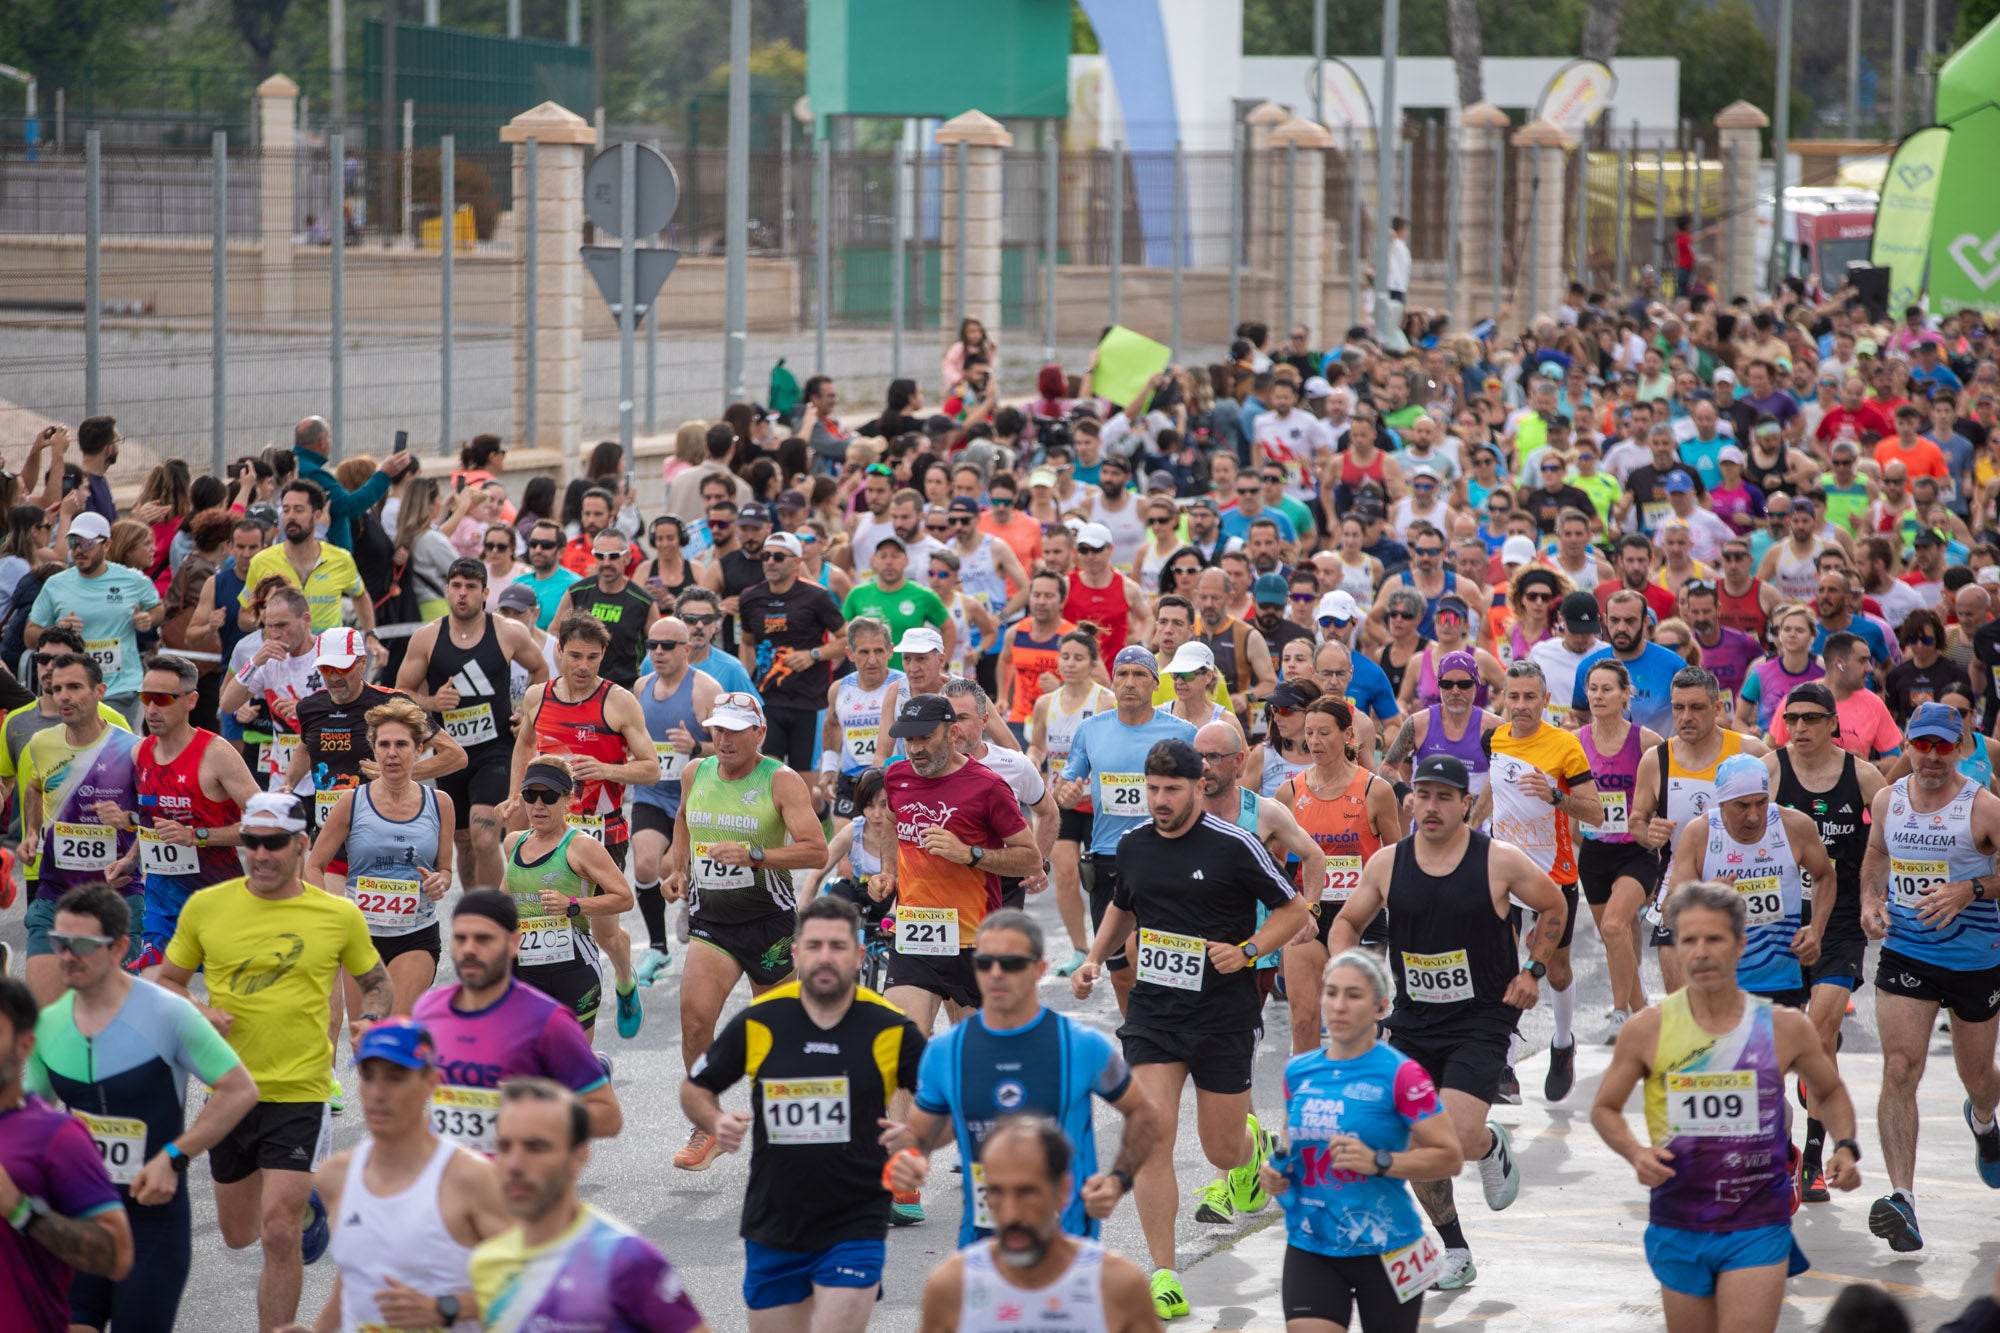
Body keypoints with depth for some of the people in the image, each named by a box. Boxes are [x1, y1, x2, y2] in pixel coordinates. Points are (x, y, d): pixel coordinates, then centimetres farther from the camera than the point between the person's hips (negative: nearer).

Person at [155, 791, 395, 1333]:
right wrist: (199, 1013, -12)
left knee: (280, 1233, -15)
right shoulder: (206, 907, -1)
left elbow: (378, 982, 13)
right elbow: (167, 982, 9)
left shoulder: (339, 916, -3)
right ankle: (303, 1197, 51)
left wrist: (370, 1019, -8)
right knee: (238, 1234, 17)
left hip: (301, 1091, -3)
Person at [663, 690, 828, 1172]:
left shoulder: (781, 781, -9)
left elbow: (816, 851, -17)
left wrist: (753, 855, -26)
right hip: (710, 920, 3)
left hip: (769, 920, -3)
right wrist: (677, 872, 10)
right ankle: (706, 1127, -3)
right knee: (694, 1016, -15)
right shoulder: (695, 774, 6)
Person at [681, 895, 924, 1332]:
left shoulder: (891, 1029, -6)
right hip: (772, 1227, 2)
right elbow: (695, 1087, 10)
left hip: (854, 1228, -2)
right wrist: (717, 1124, -10)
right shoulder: (756, 1023, -3)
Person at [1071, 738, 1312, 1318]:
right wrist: (1095, 960, 10)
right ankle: (1163, 1275, -10)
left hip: (1225, 1014, -3)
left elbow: (1294, 910, -3)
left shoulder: (1234, 845, -10)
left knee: (1222, 1149, 8)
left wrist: (1246, 951, -17)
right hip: (1152, 1011, 3)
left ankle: (1253, 1146, 48)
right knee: (1152, 1135, -14)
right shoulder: (1133, 845, 4)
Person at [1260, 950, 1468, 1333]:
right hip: (1310, 1247, 3)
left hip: (1384, 1248, -3)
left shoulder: (1400, 1075, -11)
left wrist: (1379, 1162, -24)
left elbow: (1450, 1157, -12)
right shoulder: (1298, 1071, 5)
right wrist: (1278, 1168, 1)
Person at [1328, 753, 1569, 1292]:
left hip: (1481, 1021, -4)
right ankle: (1454, 1252, 20)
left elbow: (1553, 907, 9)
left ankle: (1492, 1147, 17)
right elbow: (1347, 922, 14)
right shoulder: (1387, 865, 0)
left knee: (1455, 1135, -21)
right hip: (1413, 1023, 4)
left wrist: (1533, 971, 2)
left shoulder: (1500, 861, -8)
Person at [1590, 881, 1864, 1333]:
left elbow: (1830, 1093, 17)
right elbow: (1605, 1109, 10)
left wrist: (1845, 1147, -1)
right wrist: (1636, 1153, -10)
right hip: (1678, 1227, 1)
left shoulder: (1785, 1028, -2)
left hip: (1758, 1230, -1)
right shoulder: (1648, 1029, -3)